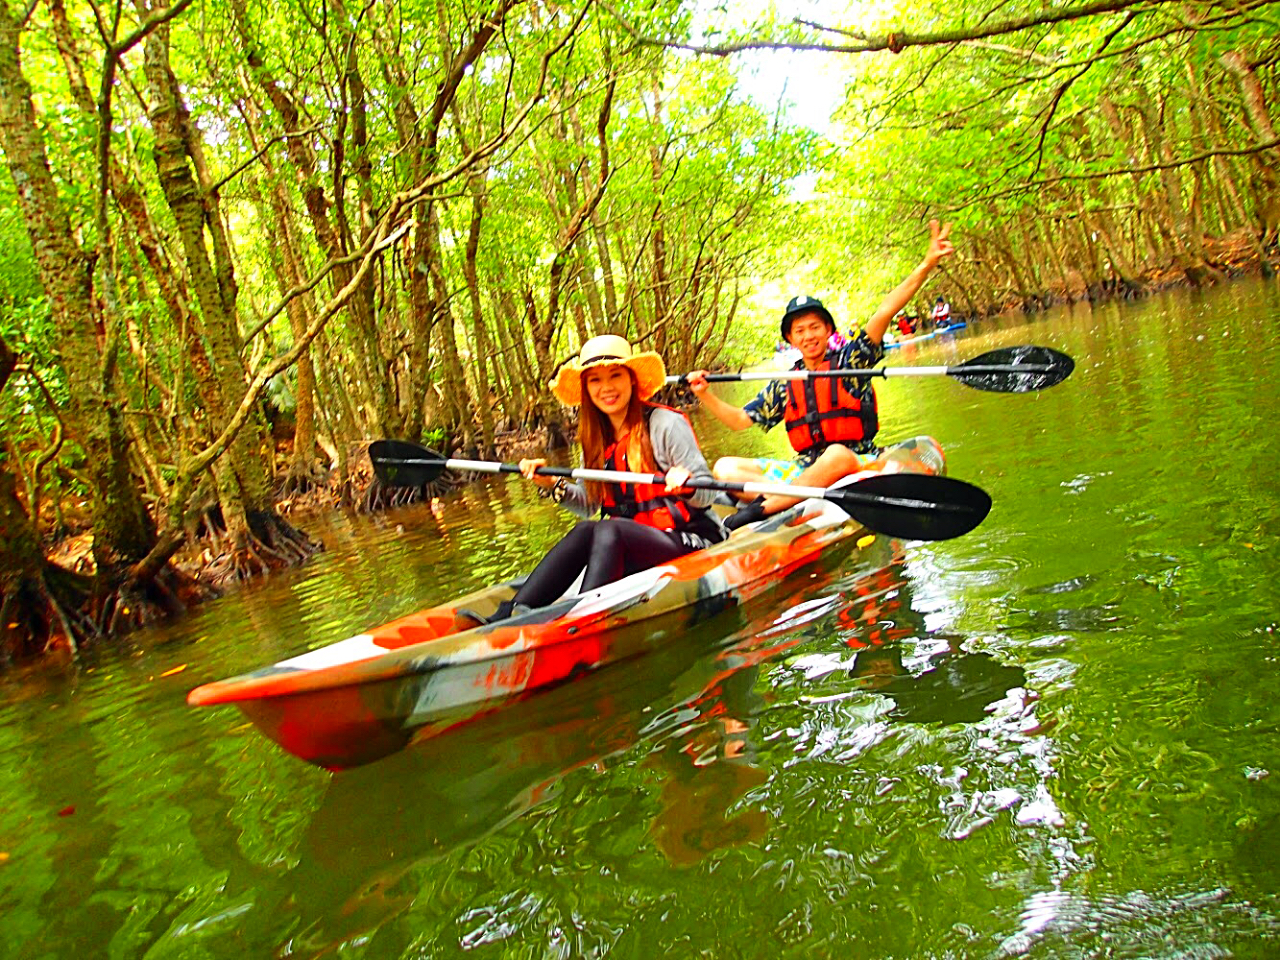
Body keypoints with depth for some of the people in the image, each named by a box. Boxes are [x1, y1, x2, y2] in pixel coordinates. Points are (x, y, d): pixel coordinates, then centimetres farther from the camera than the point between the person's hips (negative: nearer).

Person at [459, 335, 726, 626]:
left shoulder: (666, 424, -7)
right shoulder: (597, 438, 11)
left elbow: (707, 495, -9)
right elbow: (590, 505, 13)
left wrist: (686, 484, -31)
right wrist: (553, 485, -2)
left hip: (689, 540, -5)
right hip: (633, 547, 5)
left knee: (607, 530, -31)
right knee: (586, 531, -25)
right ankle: (507, 617, -38)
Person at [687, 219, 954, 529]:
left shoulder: (849, 361, 3)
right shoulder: (784, 385, 16)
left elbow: (884, 314, -9)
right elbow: (740, 420, 19)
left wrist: (927, 264, -21)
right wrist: (705, 395, 4)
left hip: (856, 465, -5)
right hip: (804, 469, 5)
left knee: (836, 454, -41)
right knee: (725, 467, -9)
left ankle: (763, 508, -33)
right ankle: (793, 497, -36)